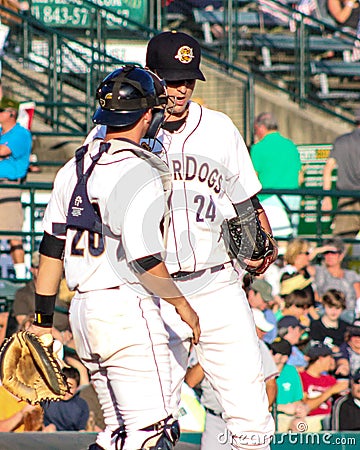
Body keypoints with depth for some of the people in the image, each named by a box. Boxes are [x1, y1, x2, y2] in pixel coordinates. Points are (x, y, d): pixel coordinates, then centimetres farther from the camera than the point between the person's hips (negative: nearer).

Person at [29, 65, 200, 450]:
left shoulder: (73, 169, 11)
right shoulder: (141, 173, -13)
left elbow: (50, 249, 13)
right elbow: (142, 258, -19)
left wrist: (43, 319, 17)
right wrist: (181, 304, -6)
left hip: (82, 310, 8)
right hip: (127, 308, -8)